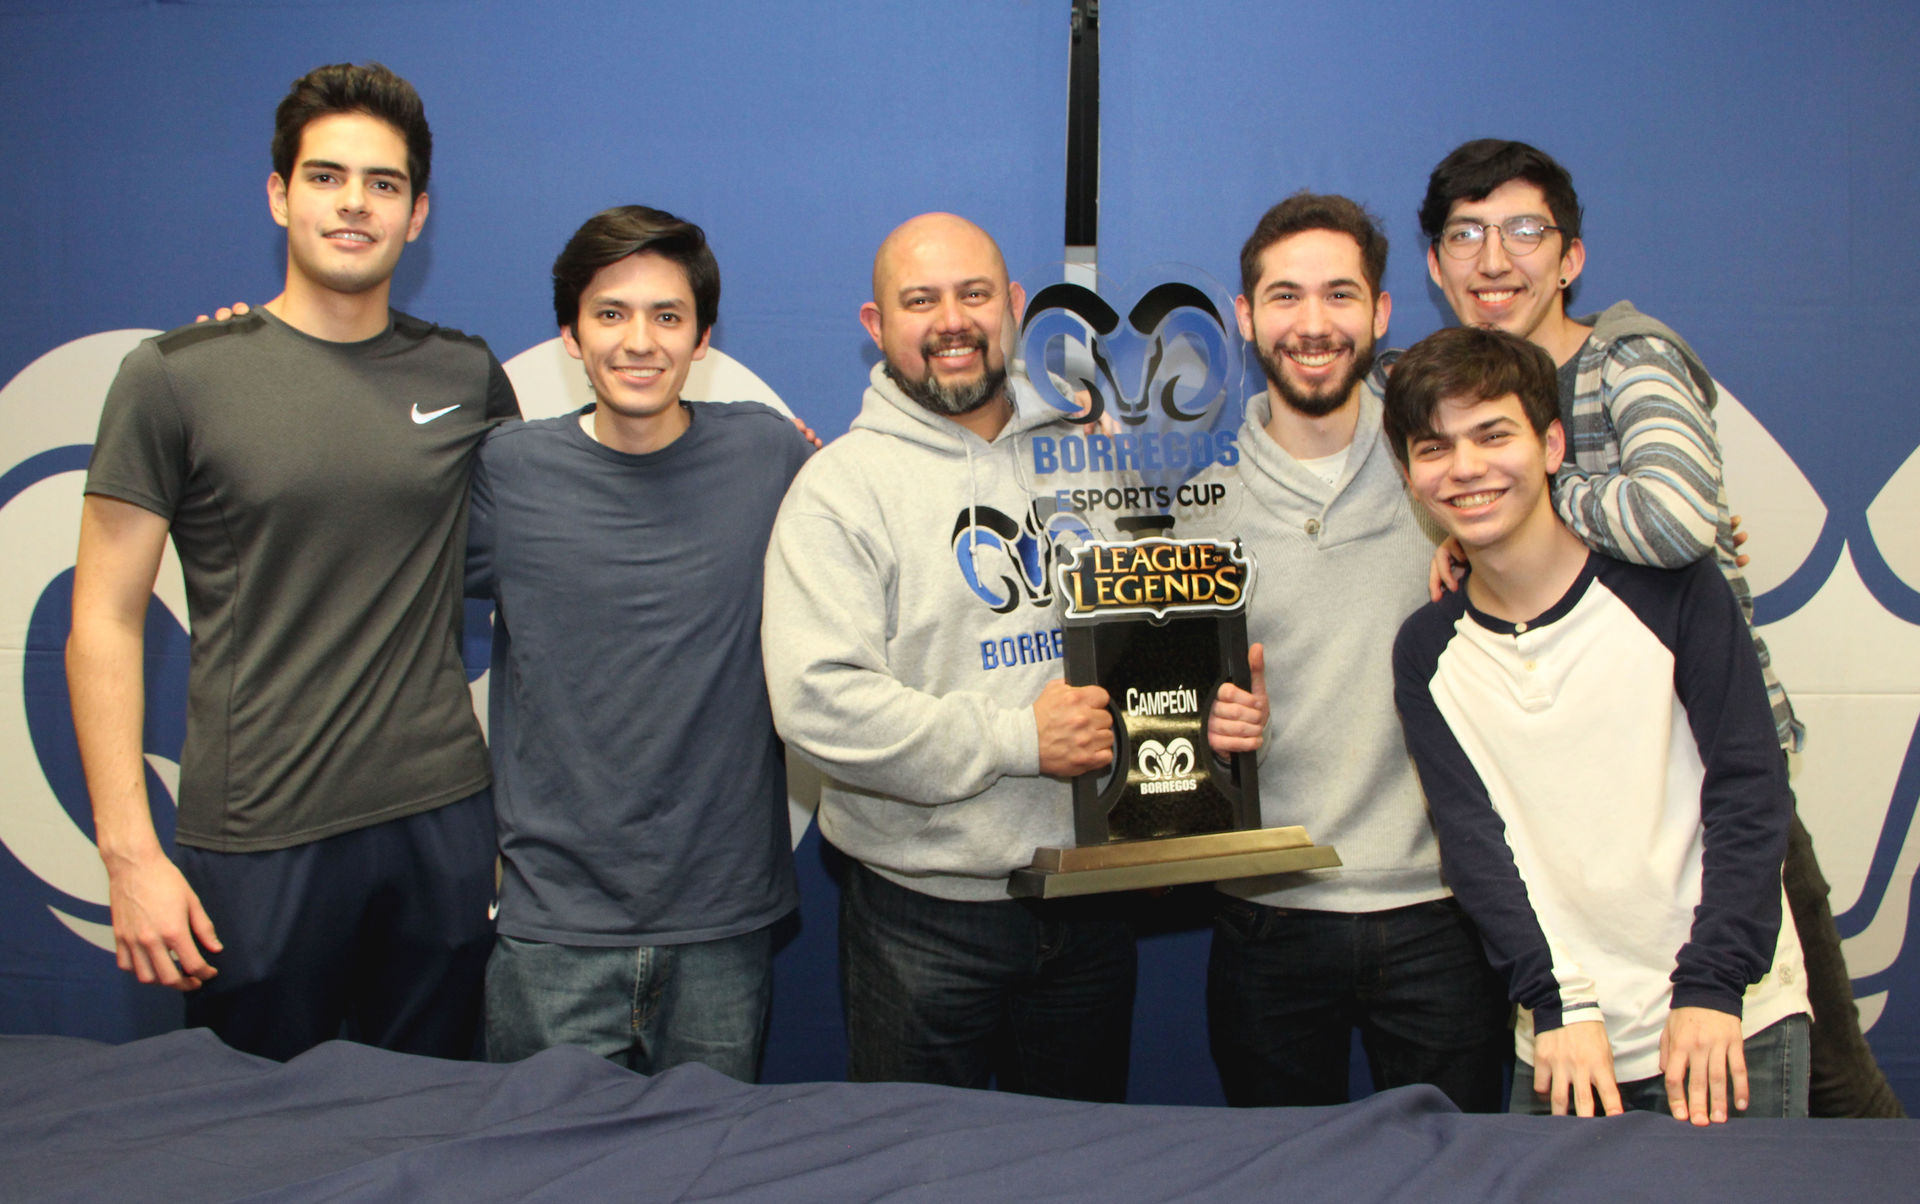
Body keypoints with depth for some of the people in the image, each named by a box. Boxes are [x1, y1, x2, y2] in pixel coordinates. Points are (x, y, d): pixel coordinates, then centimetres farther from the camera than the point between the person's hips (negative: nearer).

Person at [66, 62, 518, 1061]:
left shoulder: (467, 378, 6)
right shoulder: (176, 377, -3)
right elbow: (104, 623, -3)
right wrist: (129, 853, -9)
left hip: (441, 825, 3)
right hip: (253, 842, -2)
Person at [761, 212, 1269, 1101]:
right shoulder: (842, 484, -8)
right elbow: (818, 702, -19)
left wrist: (1223, 706, -6)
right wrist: (1018, 741, -18)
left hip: (1087, 896, 4)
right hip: (921, 911, -4)